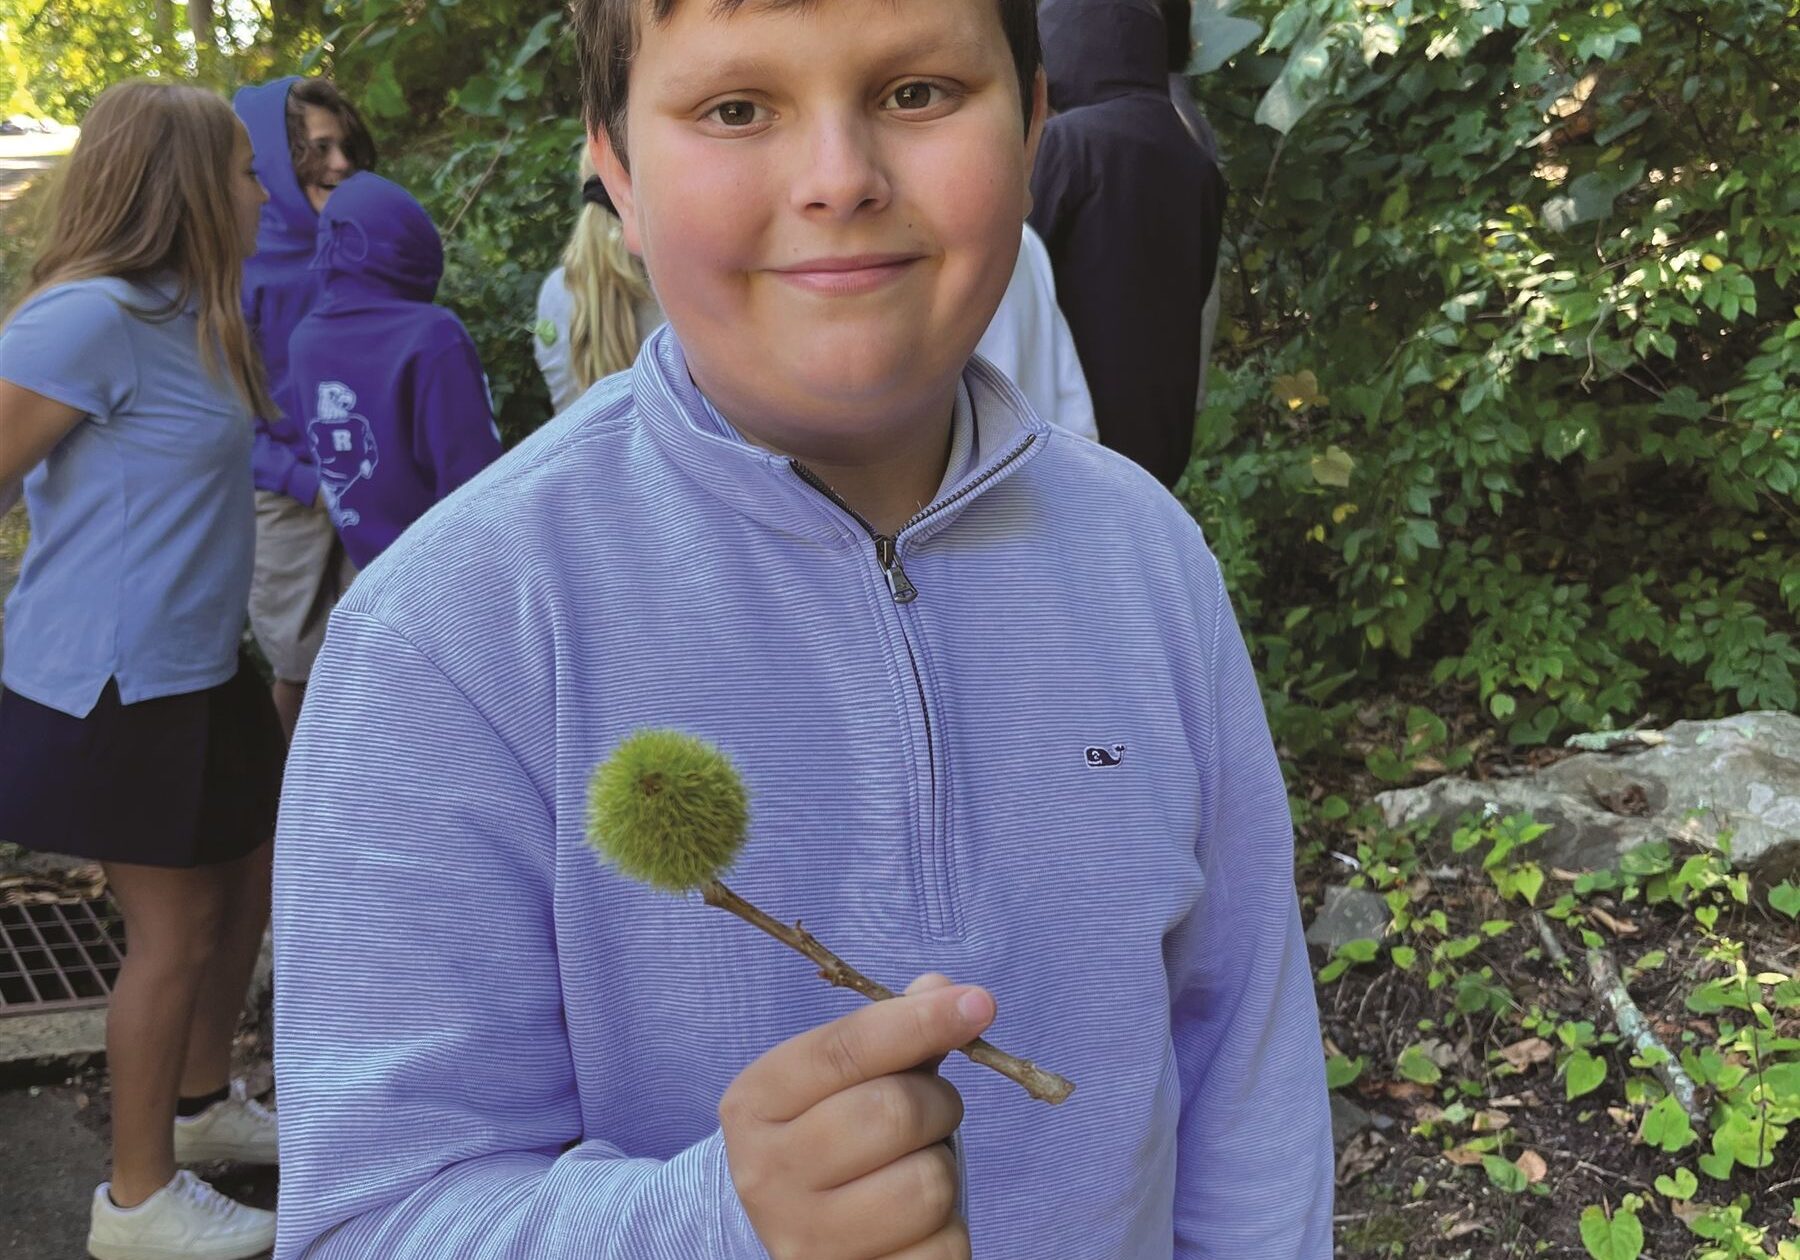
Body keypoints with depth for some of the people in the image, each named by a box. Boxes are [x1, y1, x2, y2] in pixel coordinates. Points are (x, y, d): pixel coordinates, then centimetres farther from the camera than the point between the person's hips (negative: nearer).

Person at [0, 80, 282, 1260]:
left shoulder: (182, 315, 9)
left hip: (198, 672, 9)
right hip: (116, 687, -9)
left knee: (250, 881, 20)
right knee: (177, 926, 3)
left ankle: (205, 1100, 43)